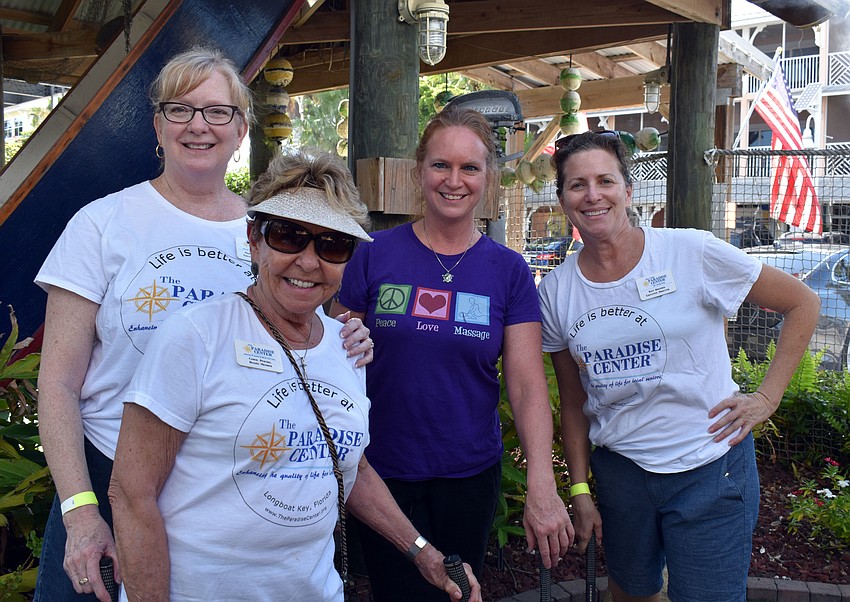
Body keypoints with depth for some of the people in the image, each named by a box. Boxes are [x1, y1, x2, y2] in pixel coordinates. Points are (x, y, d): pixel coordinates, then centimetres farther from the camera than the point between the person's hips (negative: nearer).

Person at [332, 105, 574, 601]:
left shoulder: (508, 271, -2)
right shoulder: (376, 254, -5)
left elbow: (528, 383, -7)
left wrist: (542, 486, -19)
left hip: (470, 474, 2)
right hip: (382, 472, -1)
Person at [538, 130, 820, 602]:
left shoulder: (692, 253, -12)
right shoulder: (555, 291, -2)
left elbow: (802, 303, -3)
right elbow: (574, 400, 6)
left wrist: (767, 396, -7)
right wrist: (579, 491, 6)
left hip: (711, 467, -3)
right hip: (618, 469, 3)